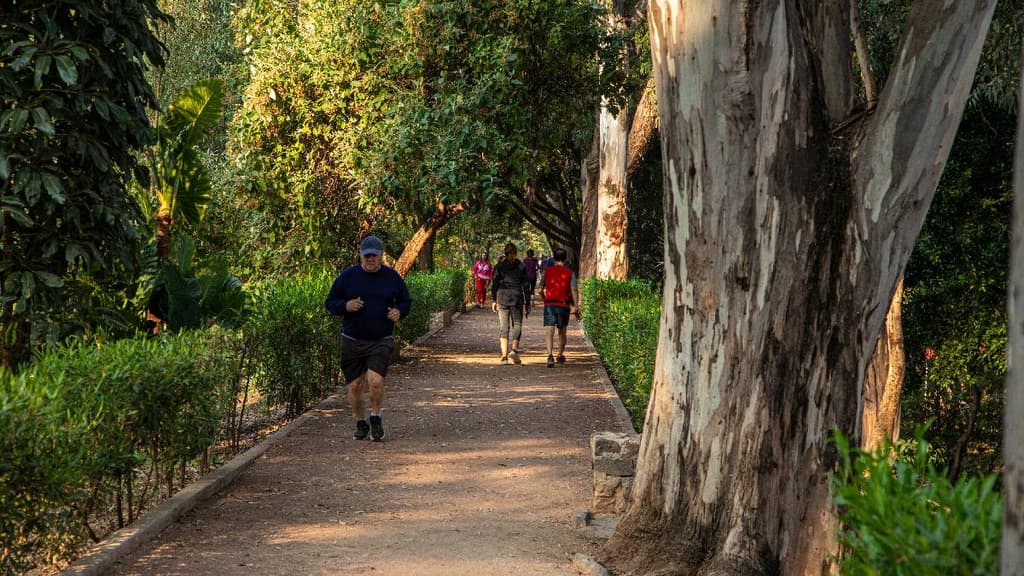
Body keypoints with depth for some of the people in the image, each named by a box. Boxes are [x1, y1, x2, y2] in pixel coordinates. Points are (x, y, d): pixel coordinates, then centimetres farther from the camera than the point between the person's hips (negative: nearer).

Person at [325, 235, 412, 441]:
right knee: (355, 386, 4)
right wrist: (346, 306, -15)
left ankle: (376, 418, 5)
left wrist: (399, 312, -7)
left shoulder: (392, 277, 3)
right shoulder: (347, 276, 0)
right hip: (352, 341, 1)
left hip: (381, 341, -1)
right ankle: (361, 423, 25)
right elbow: (330, 303, 5)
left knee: (375, 381, -19)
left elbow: (406, 301, 16)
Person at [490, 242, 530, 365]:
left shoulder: (499, 266, 1)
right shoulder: (521, 267, 0)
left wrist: (494, 300, 8)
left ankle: (504, 355, -1)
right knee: (517, 324, 8)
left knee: (503, 326, 5)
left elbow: (495, 284, 2)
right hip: (517, 298, -1)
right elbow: (525, 286, 1)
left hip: (502, 297, 1)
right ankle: (514, 349, -16)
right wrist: (527, 304, 5)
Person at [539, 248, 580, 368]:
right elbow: (574, 290, -9)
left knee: (549, 331, -8)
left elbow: (541, 289, 8)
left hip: (549, 305, -1)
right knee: (562, 332, 18)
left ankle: (550, 355, -28)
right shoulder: (570, 273, 0)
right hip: (564, 305, 1)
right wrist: (576, 307, -8)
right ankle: (560, 356, 32)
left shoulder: (547, 271, 3)